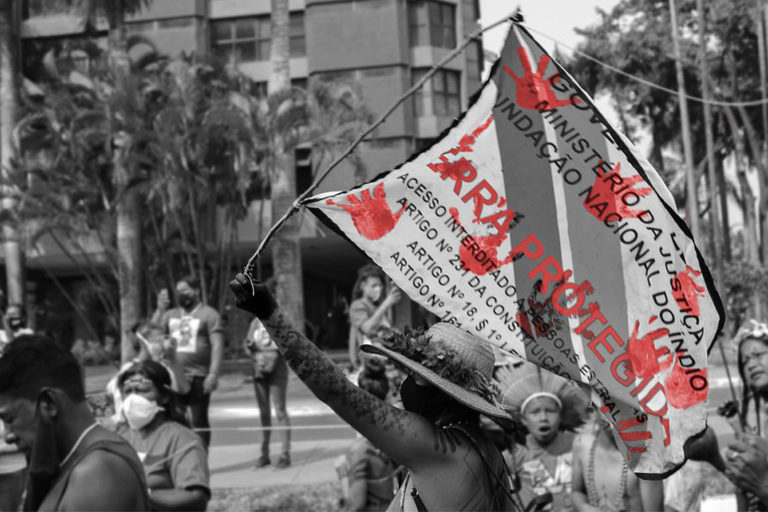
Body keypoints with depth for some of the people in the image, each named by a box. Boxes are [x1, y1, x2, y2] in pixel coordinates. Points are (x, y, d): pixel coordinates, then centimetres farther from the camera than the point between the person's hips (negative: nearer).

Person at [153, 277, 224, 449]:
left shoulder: (208, 314, -1)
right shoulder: (171, 314, 14)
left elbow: (217, 346, -8)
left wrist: (213, 373, -18)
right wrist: (160, 309, -3)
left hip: (198, 378, -5)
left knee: (199, 421, 1)